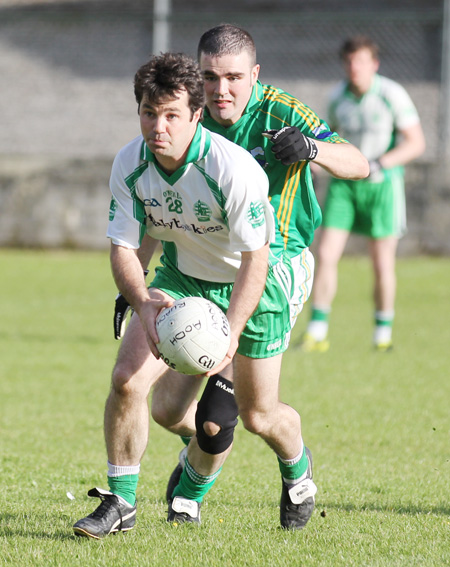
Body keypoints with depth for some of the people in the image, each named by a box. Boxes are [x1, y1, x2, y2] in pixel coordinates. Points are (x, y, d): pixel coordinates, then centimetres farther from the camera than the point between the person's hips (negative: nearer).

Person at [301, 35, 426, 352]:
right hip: (344, 183, 4)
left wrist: (379, 164, -22)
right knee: (326, 255, -6)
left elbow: (416, 143, -10)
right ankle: (317, 333, -1)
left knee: (383, 263, -1)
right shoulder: (338, 97, 3)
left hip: (382, 183, -4)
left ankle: (384, 333, 15)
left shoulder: (392, 94, -11)